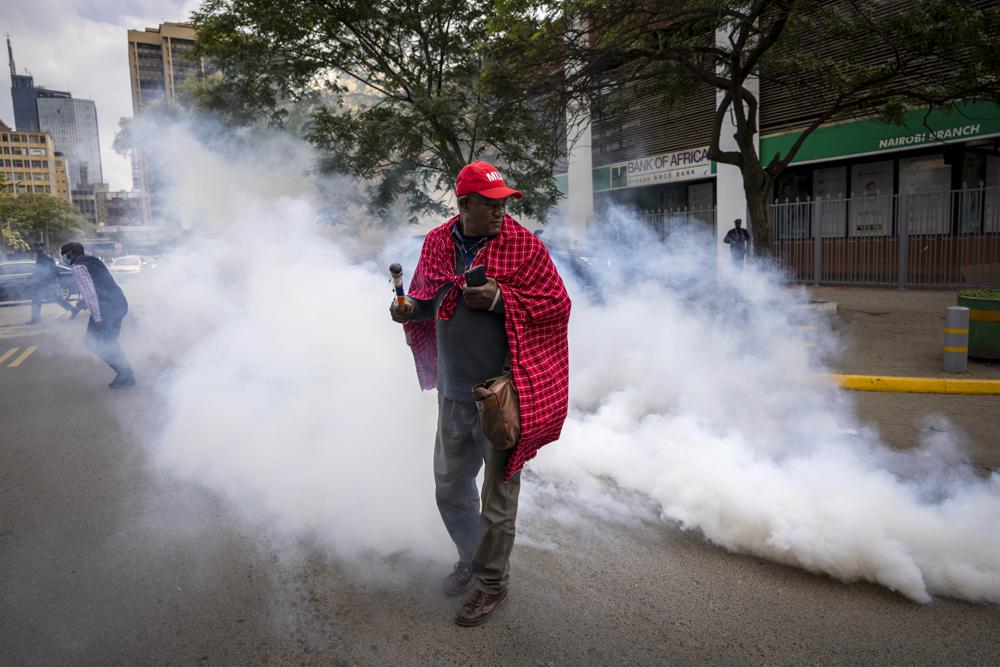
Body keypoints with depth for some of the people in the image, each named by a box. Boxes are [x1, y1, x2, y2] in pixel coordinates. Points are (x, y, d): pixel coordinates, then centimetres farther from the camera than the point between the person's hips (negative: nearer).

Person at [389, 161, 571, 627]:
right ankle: (471, 557, 46)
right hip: (452, 393, 5)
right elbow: (425, 297, 16)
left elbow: (557, 303, -10)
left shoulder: (523, 245, -10)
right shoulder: (437, 243, 2)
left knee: (497, 495, 8)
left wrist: (499, 299, -21)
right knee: (448, 488, 20)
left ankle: (492, 581, 30)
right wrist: (409, 310, -6)